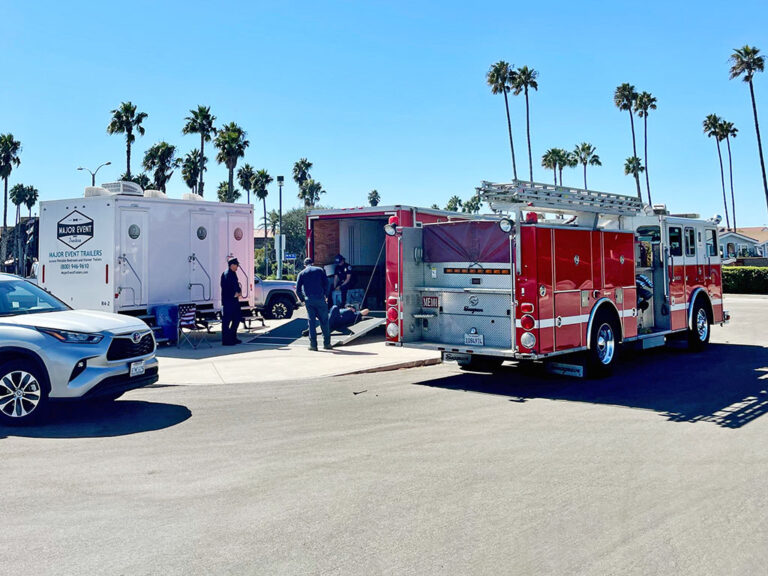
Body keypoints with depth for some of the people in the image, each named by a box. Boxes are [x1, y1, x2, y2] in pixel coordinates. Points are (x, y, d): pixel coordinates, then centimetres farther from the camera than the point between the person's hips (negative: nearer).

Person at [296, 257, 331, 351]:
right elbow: (326, 283, 1)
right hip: (320, 299, -1)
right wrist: (324, 294, 10)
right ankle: (327, 343, 8)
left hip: (309, 300, 1)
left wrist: (303, 299, 13)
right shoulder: (320, 270, 8)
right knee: (324, 321, 6)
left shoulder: (301, 273, 9)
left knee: (312, 322, 5)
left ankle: (313, 344, 2)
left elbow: (298, 289, 3)